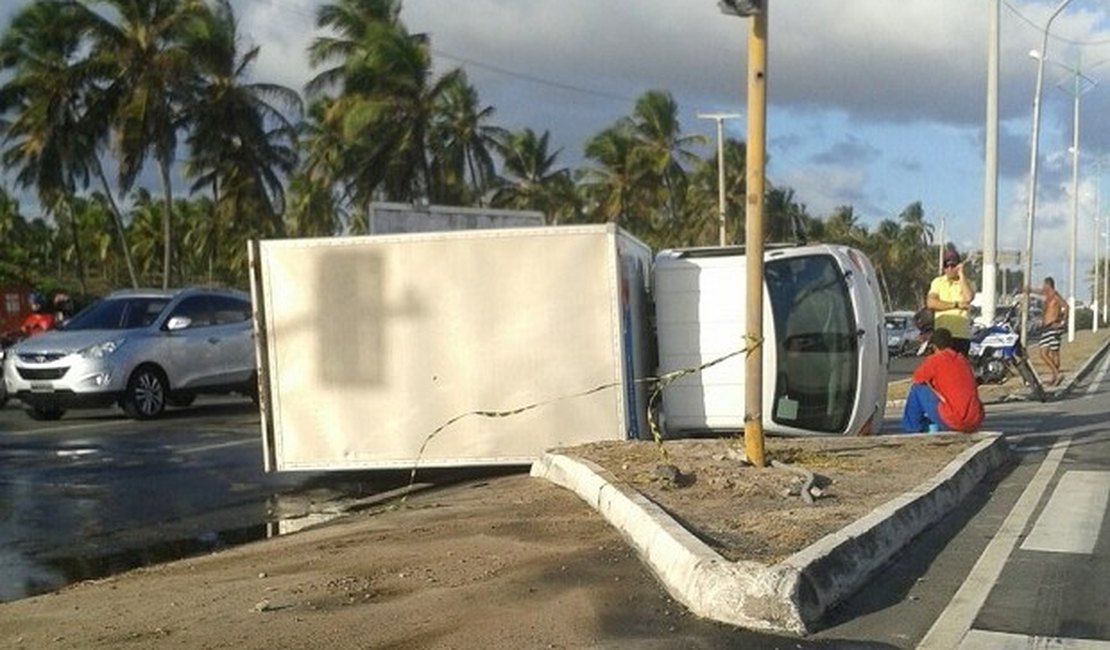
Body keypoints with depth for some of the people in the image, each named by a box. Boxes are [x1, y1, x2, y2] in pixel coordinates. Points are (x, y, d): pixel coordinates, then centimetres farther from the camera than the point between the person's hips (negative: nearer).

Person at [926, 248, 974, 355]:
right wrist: (956, 304, -9)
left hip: (962, 334, 0)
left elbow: (968, 297, -14)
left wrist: (961, 275, -8)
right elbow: (931, 303, -7)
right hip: (942, 333, 0)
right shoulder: (938, 282, 10)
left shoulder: (966, 282, 9)